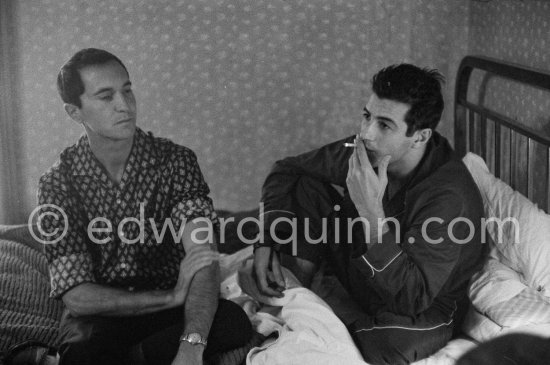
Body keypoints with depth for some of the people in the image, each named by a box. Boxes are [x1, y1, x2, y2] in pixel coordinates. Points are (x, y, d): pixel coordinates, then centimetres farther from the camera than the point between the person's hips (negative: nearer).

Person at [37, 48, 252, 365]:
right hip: (99, 319, -2)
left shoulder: (175, 161, -6)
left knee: (234, 321, -29)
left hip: (170, 313, 2)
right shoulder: (58, 183, -5)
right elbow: (76, 295, -11)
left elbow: (203, 255, -20)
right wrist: (171, 297, -21)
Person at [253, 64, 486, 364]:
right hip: (361, 277, 6)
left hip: (423, 311, -6)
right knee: (307, 186, -7)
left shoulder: (450, 196, -34)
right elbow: (286, 170, 0)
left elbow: (413, 297, -39)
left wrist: (371, 211, -43)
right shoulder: (363, 151, -15)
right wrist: (267, 241, -14)